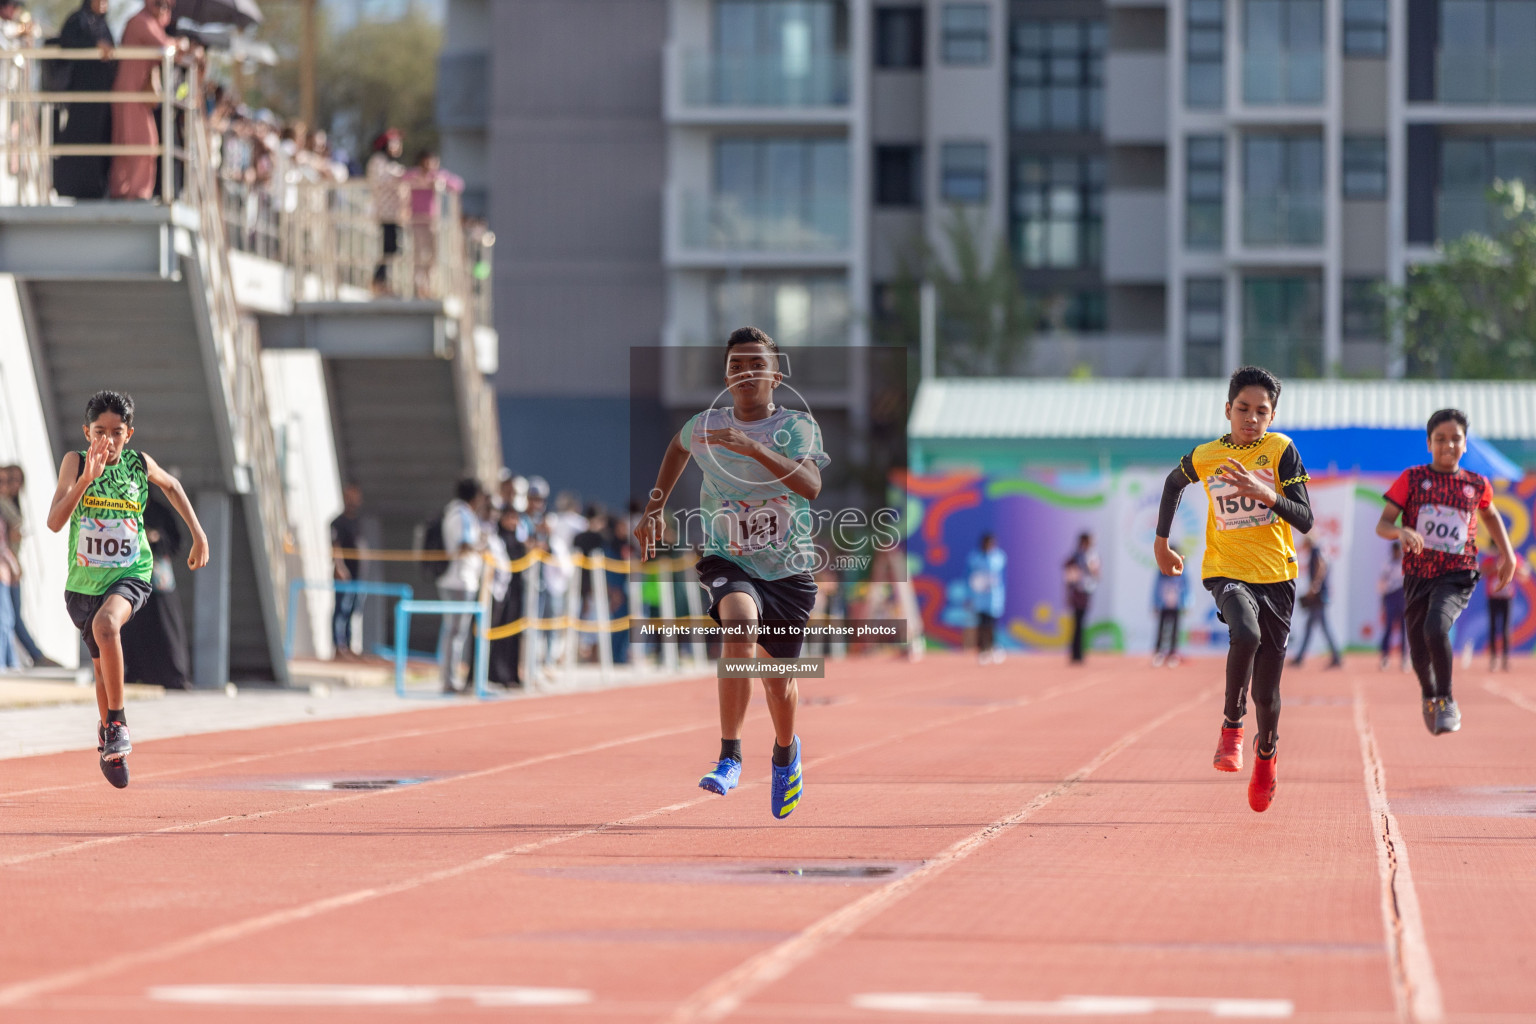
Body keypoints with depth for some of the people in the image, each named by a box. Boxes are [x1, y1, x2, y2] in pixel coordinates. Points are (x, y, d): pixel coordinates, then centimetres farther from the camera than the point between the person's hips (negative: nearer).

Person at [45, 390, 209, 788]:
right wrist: (85, 479, -32)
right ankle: (110, 739, 40)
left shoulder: (139, 464, -6)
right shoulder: (75, 462, -10)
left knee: (106, 624, -33)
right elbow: (54, 521, -21)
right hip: (84, 581, 2)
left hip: (129, 575, -2)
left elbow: (171, 485, 18)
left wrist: (199, 535, 17)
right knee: (102, 666, 16)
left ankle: (116, 722, -19)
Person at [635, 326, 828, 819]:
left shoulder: (797, 426, -11)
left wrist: (752, 447, -39)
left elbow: (810, 486, -30)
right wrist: (655, 508, 17)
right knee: (740, 625, -34)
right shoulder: (706, 425, -3)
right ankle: (730, 757, -31)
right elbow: (679, 447, 23)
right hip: (728, 561, 0)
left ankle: (785, 751, 48)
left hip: (788, 570, 0)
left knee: (779, 683, 11)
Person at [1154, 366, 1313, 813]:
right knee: (1246, 633, -35)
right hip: (1227, 571, 0)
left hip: (1276, 576, 0)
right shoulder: (1204, 456, -1)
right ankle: (1232, 725, -15)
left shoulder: (1281, 450, -6)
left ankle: (1266, 750, 39)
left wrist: (1265, 493, -29)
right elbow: (1173, 483, 23)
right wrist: (1161, 540, 23)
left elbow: (1305, 520, -13)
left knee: (1266, 691, 5)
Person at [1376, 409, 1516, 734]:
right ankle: (1429, 695, 44)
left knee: (1436, 628, -30)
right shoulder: (1412, 478, -1)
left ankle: (1446, 701, -12)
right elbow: (1382, 525, -6)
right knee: (1419, 656, 9)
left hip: (1457, 576, -2)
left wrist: (1507, 554, 16)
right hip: (1418, 575, 2)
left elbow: (1490, 515, 26)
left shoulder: (1477, 485, 3)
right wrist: (1401, 532, -28)